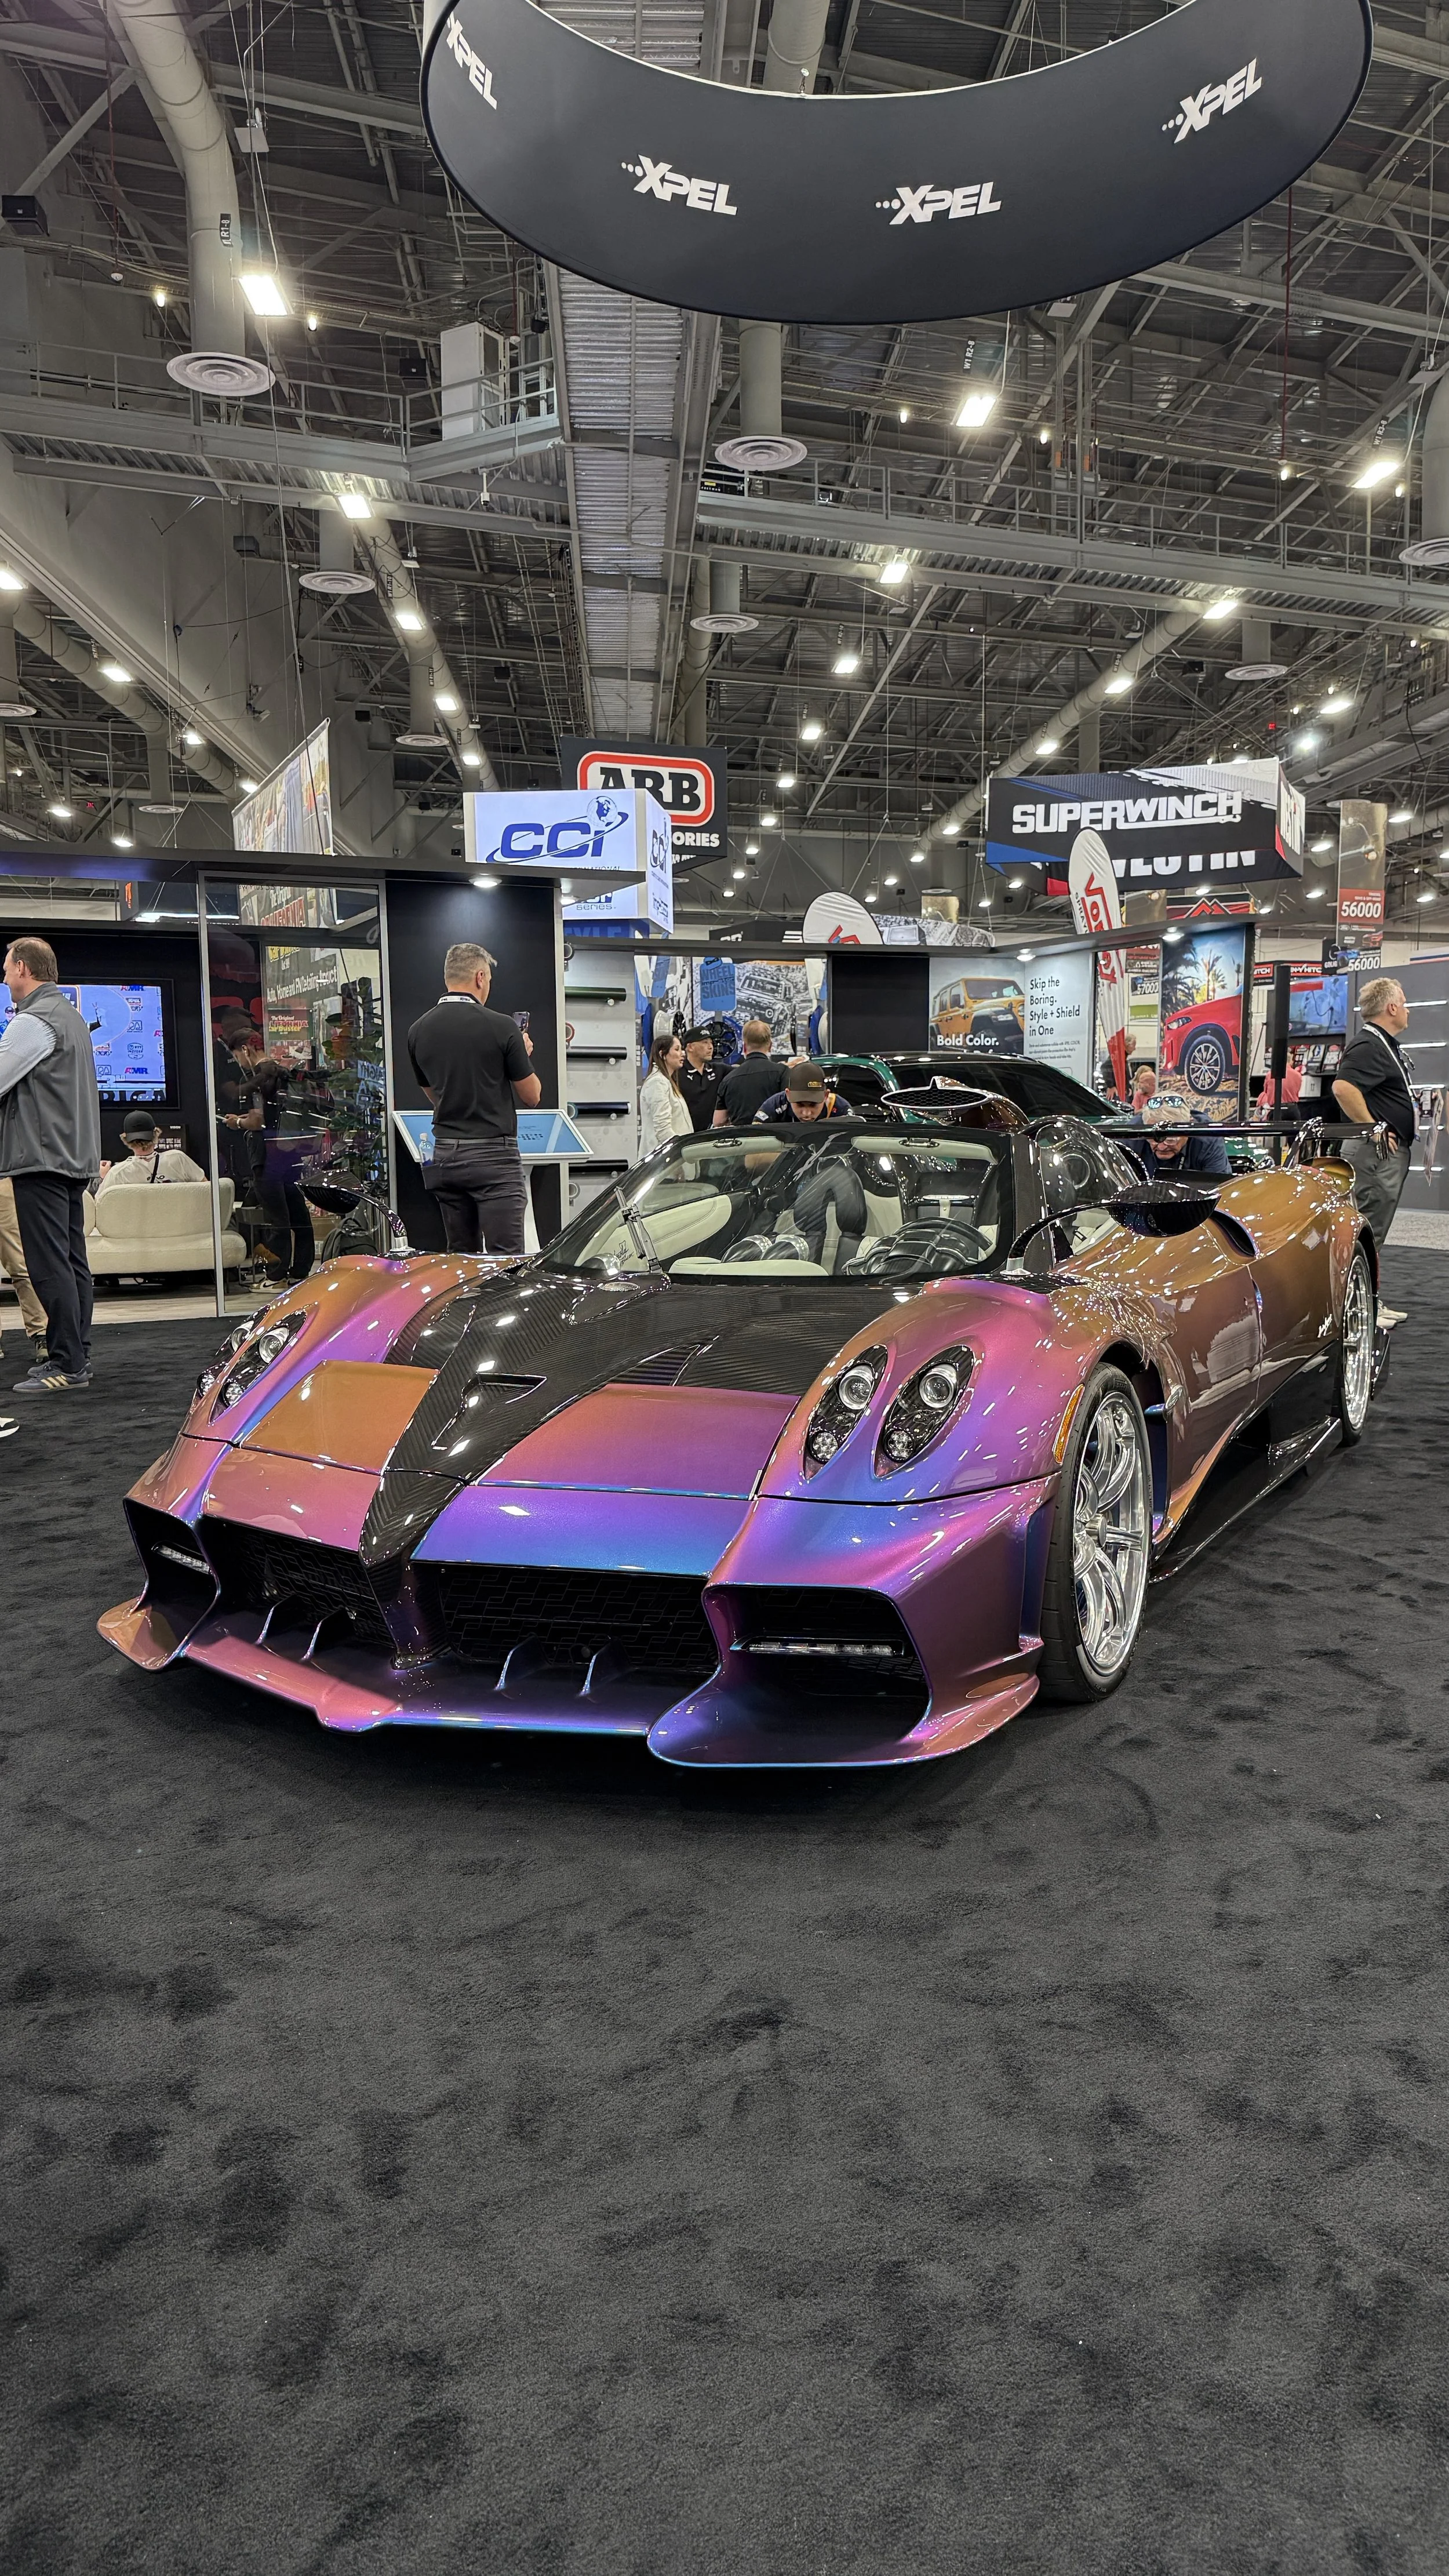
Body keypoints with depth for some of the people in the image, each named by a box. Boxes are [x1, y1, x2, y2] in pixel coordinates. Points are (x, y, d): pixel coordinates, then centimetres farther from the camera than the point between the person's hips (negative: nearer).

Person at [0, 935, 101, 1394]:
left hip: (41, 1157, -10)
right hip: (75, 1157, 10)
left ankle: (67, 1367, -9)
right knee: (73, 1261, 10)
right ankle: (76, 1356, 15)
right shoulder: (72, 1016, 20)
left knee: (49, 1266, -9)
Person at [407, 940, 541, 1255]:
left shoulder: (419, 1031, 6)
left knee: (460, 1256, 13)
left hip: (445, 1155, 6)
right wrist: (524, 1053, 17)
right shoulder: (500, 1027, -9)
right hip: (493, 1156, -5)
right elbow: (532, 1096, 0)